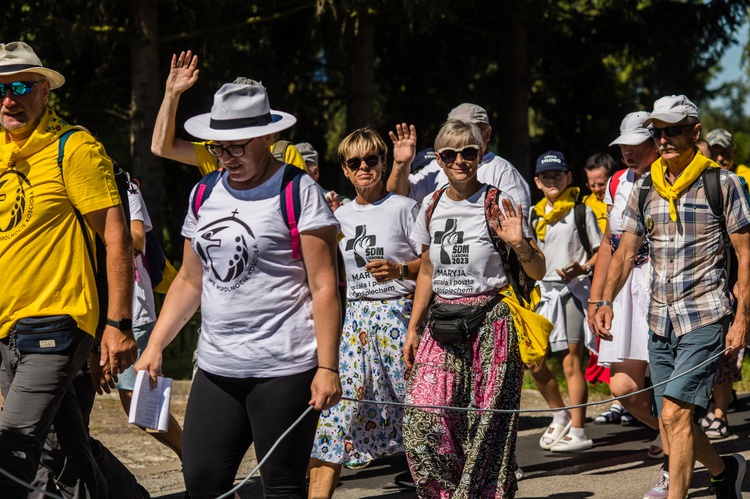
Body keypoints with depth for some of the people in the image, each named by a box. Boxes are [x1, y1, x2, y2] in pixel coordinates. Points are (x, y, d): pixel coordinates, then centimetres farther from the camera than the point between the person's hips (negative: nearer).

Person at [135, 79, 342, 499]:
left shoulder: (299, 193, -5)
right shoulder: (205, 195, 14)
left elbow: (324, 287, -9)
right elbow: (190, 281, 22)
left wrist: (328, 368, -15)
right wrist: (155, 346, 12)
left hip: (284, 370, -6)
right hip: (216, 369, 6)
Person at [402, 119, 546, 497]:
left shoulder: (498, 205, -4)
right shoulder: (432, 207, 9)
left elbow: (538, 272, -3)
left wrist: (519, 244, -23)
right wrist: (413, 329, 16)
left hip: (491, 323, -4)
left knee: (486, 427, -4)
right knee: (423, 425, -8)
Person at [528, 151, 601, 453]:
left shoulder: (581, 212, -1)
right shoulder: (535, 215, 14)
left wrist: (582, 268, -18)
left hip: (574, 290, -6)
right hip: (545, 291, 6)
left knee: (572, 362, -8)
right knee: (533, 360, 0)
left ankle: (577, 431, -4)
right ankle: (560, 416, 20)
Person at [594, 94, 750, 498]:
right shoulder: (643, 189, 10)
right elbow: (625, 251, 13)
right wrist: (605, 301, -3)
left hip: (705, 317, -6)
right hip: (659, 321, 6)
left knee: (675, 413, -17)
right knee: (673, 419, 11)